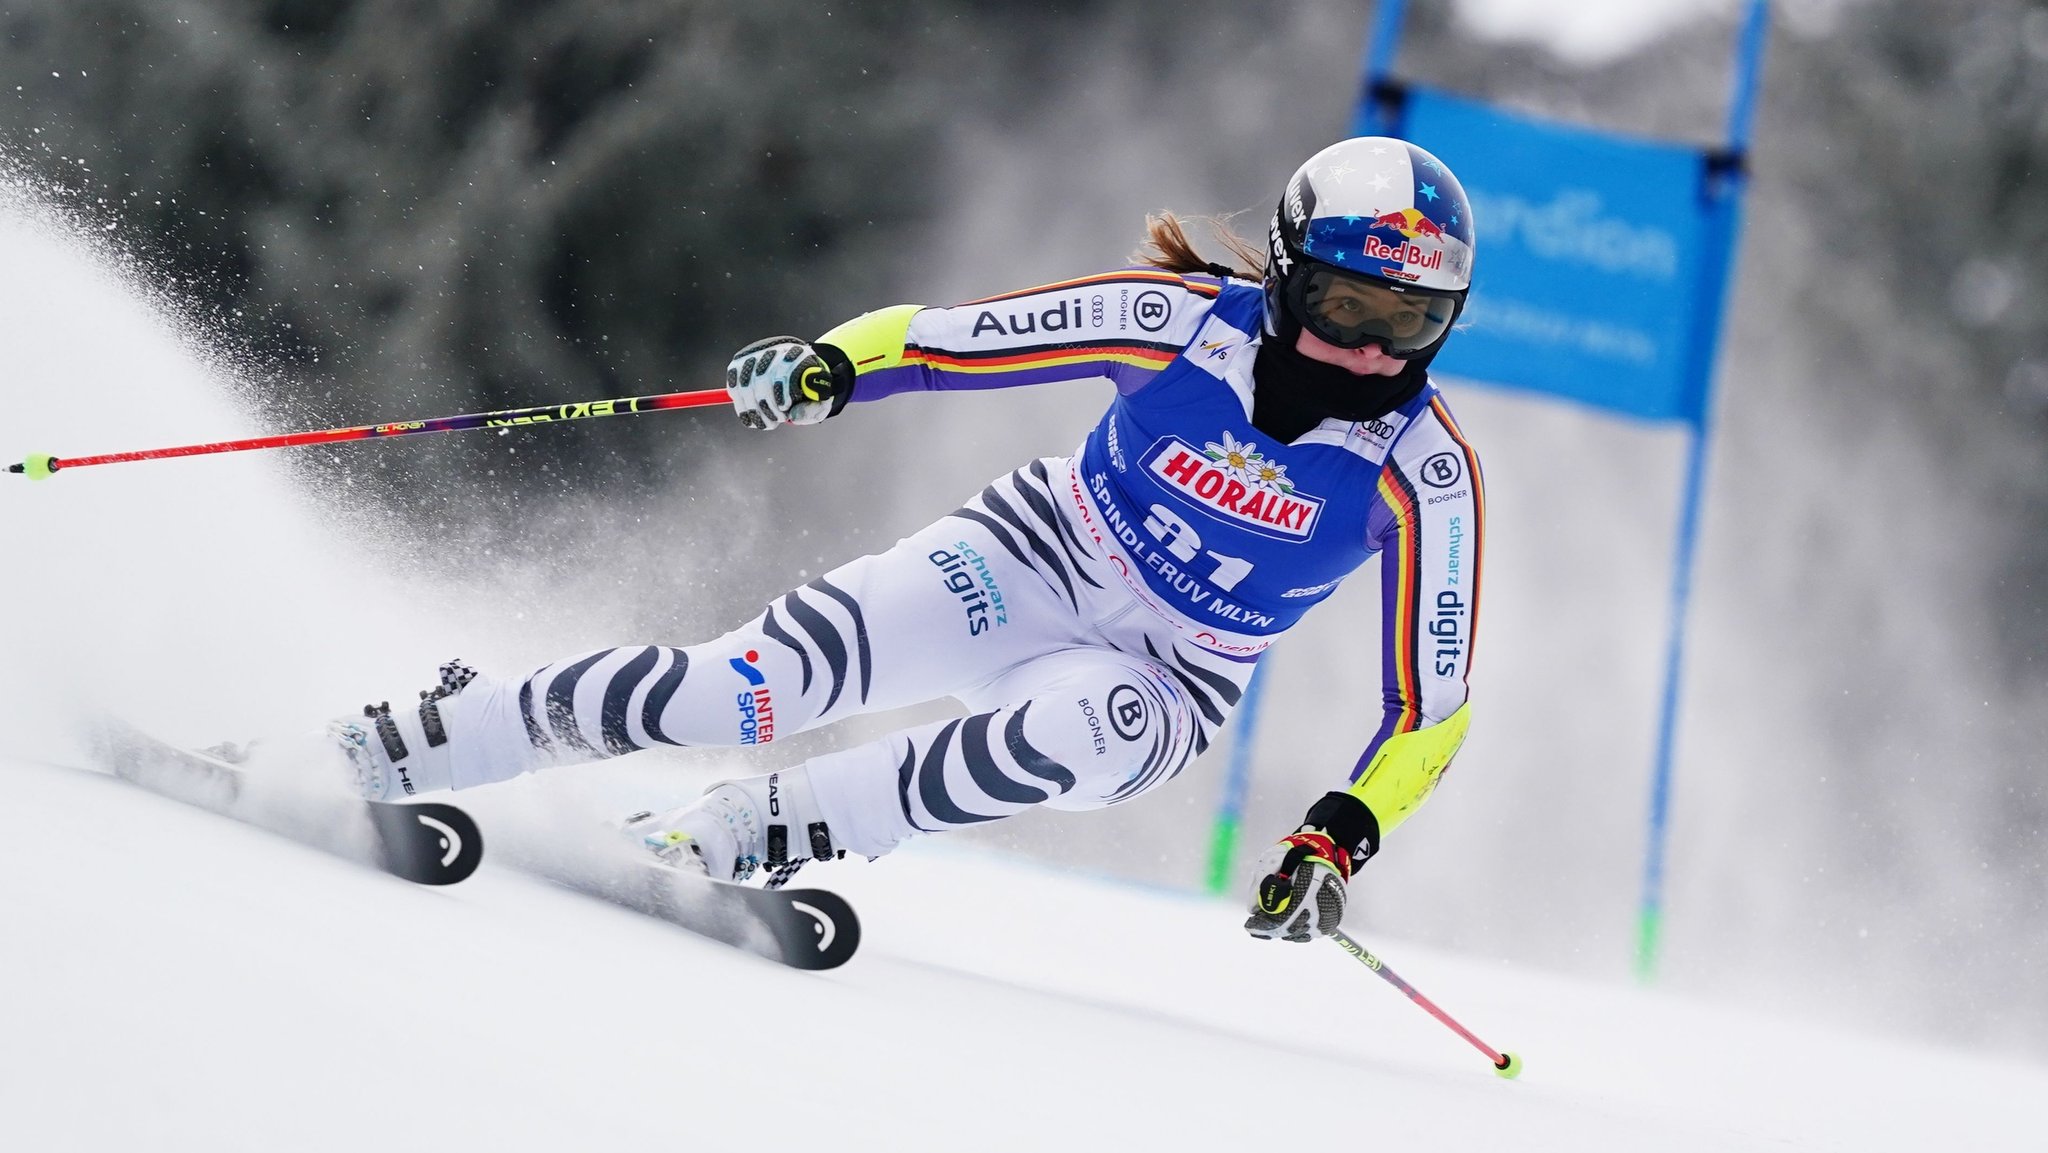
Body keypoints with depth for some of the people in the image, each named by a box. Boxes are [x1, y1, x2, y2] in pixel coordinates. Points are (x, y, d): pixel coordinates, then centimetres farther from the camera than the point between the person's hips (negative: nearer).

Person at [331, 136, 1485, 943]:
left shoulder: (1424, 470, -18)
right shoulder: (1188, 321, -17)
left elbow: (1430, 707, -13)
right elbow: (940, 336, -12)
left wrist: (1339, 840, -28)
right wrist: (830, 366, -33)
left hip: (1161, 685, 0)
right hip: (1029, 556, 0)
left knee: (1086, 728, -39)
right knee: (777, 669, -24)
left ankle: (740, 830, -27)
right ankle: (380, 755, -14)